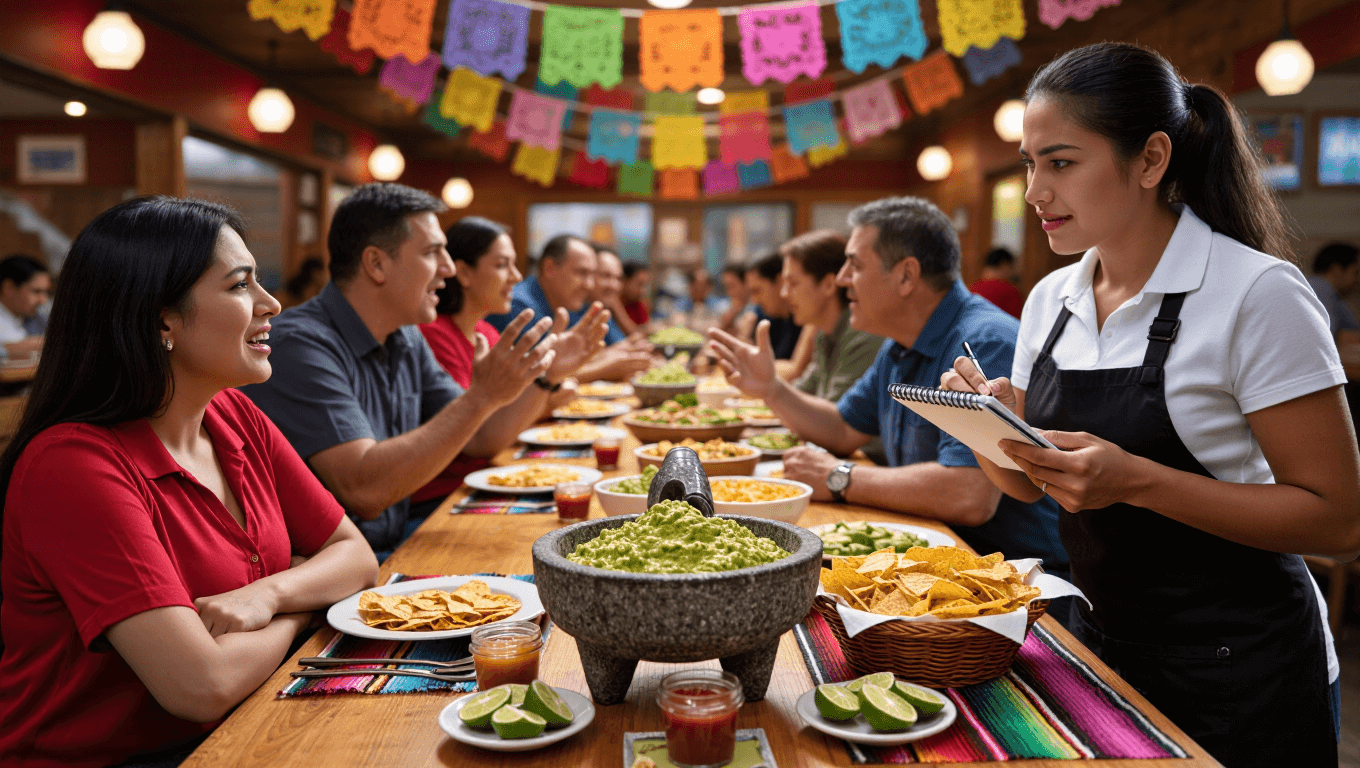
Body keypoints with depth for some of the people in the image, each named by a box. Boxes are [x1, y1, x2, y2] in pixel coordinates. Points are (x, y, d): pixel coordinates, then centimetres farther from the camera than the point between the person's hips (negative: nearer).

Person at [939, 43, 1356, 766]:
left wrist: (1135, 480, -28)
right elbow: (1027, 483, 8)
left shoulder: (1258, 294, -17)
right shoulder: (1051, 299, 1)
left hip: (1237, 677, -5)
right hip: (1099, 644, 6)